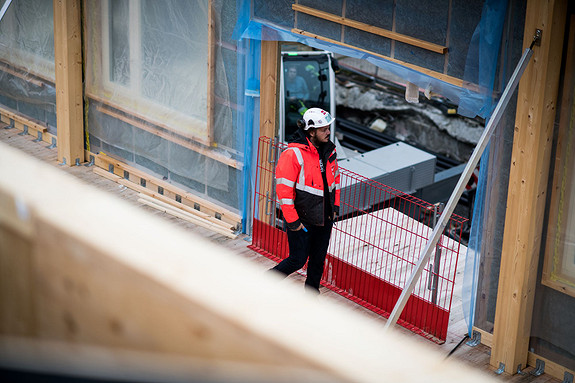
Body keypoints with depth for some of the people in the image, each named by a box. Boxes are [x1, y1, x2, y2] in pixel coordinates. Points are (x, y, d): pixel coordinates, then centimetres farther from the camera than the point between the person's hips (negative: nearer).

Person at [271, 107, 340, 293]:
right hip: (302, 219, -6)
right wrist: (292, 221, -18)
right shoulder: (293, 154, -20)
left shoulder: (329, 150, 3)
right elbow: (284, 189, -19)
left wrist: (335, 206, 15)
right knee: (298, 260, 0)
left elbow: (335, 178, 19)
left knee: (318, 260, 13)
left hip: (324, 218, 7)